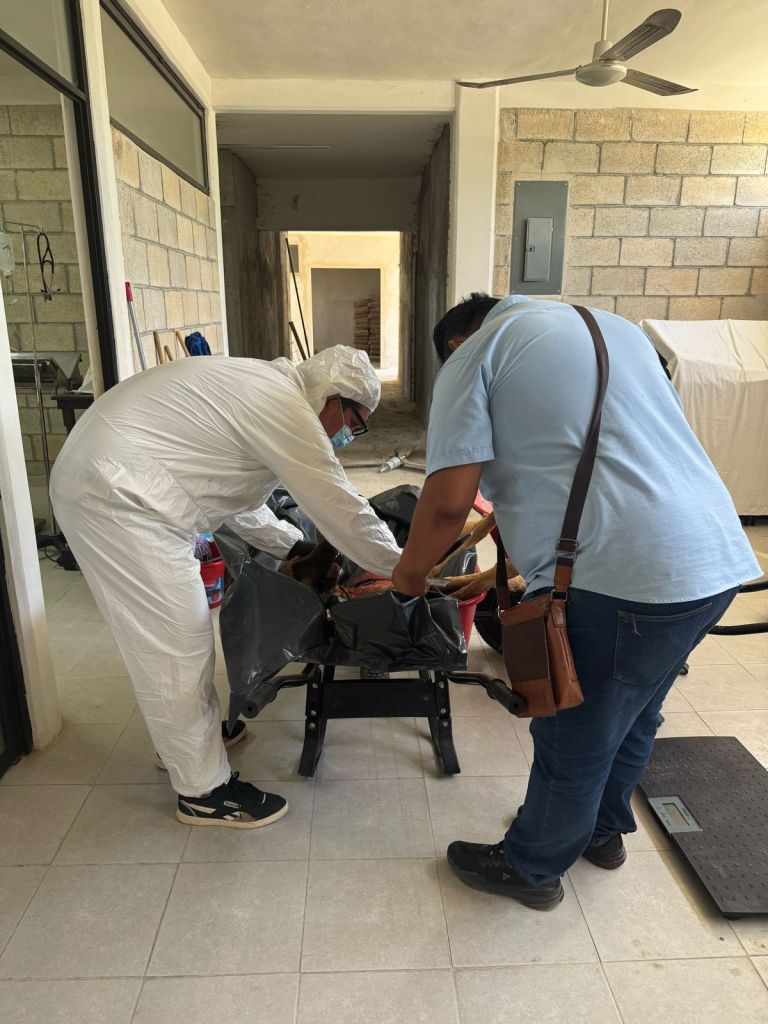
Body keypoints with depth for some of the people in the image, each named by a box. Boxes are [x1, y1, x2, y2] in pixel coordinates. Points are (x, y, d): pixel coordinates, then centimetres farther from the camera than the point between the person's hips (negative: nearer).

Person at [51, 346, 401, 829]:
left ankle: (195, 728, 40)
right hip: (116, 496, -11)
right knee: (175, 646, -3)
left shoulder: (263, 392, 15)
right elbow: (342, 509, -13)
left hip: (111, 481, 11)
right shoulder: (285, 409, -16)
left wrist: (298, 547, 23)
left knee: (183, 626, 21)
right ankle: (204, 791, 13)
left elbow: (243, 503, 23)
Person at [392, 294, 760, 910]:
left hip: (615, 578, -8)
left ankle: (530, 869, 37)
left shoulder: (472, 357, 0)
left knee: (573, 743, 13)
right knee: (633, 717, 27)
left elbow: (448, 501, -11)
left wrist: (409, 575, 7)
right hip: (719, 561, 8)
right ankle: (604, 831, 50)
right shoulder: (614, 326, 22)